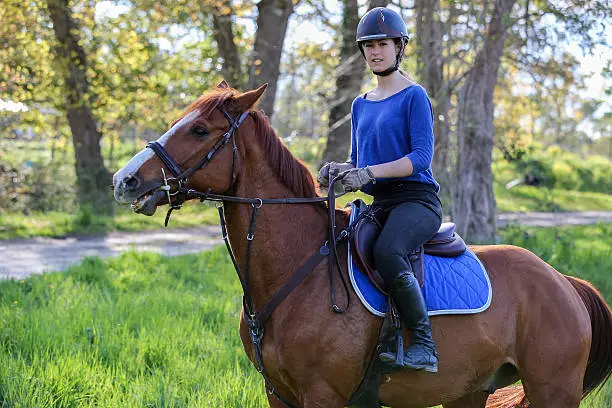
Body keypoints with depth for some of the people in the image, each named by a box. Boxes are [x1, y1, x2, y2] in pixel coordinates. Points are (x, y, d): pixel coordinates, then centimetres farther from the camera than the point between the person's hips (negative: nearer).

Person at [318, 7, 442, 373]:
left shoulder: (414, 96, -3)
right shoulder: (361, 105, 19)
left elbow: (422, 157, -14)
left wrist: (370, 172, -23)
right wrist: (339, 172, -1)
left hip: (416, 199, -8)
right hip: (379, 205, 8)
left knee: (386, 251, -36)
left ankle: (424, 345, -29)